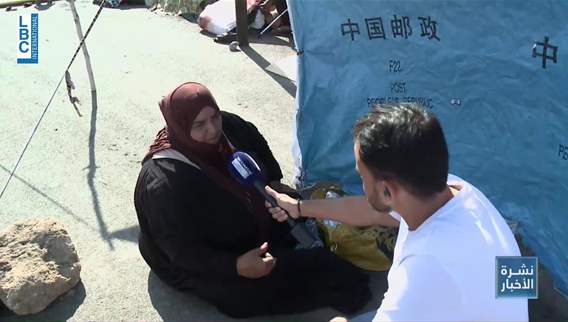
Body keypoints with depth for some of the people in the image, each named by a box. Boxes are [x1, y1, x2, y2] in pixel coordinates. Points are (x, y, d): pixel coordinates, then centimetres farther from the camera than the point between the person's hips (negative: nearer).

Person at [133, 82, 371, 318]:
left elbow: (258, 145, 12)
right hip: (210, 265, -8)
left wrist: (274, 183, 3)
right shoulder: (165, 181, -33)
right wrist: (236, 266, -37)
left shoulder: (227, 127, -12)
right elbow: (182, 251, -29)